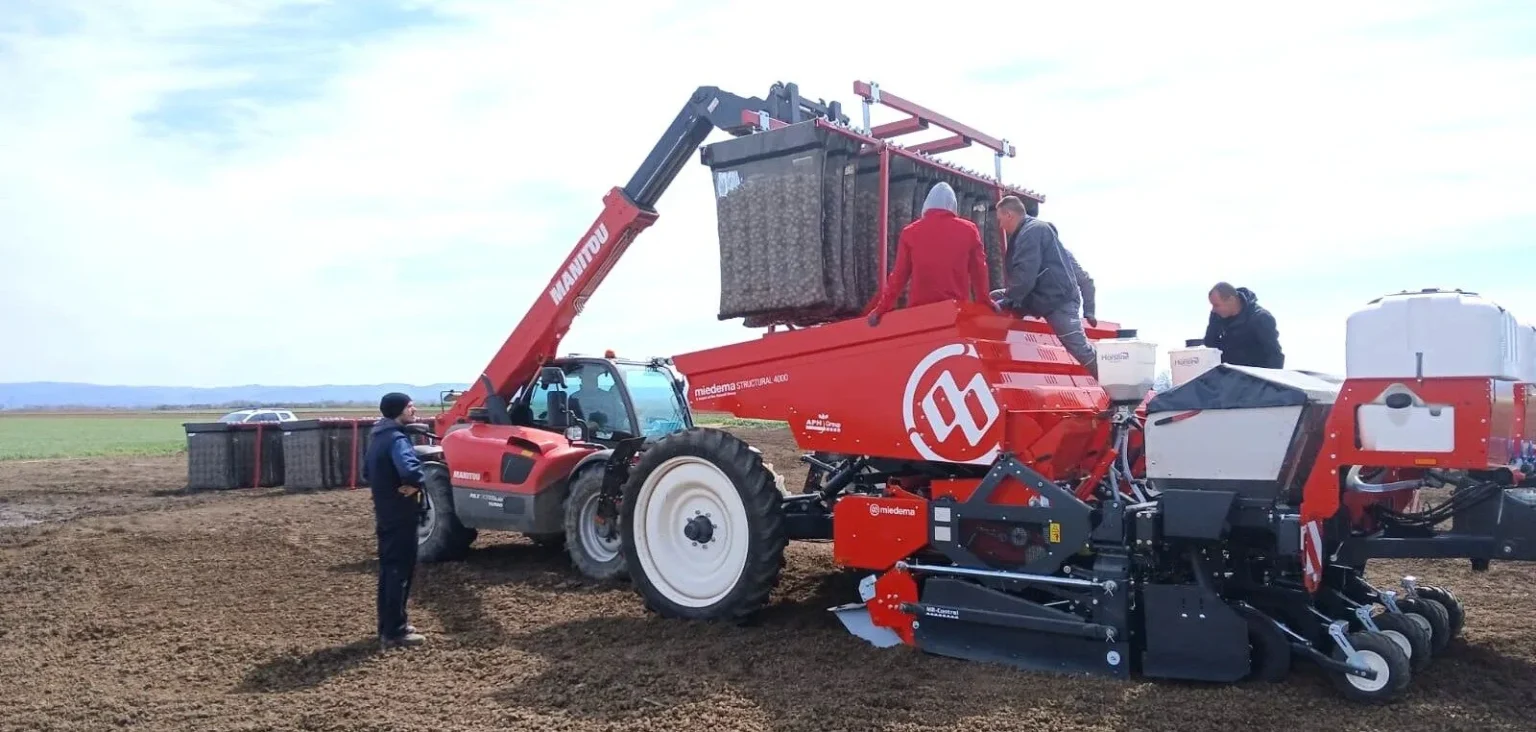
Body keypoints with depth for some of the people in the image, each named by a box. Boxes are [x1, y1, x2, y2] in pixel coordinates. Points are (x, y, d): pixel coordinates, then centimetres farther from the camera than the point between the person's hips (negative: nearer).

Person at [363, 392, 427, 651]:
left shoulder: (377, 437, 12)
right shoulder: (397, 439, -19)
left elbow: (367, 473, 23)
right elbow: (410, 470, -38)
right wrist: (417, 483, -19)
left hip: (384, 513, 10)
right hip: (400, 515, -10)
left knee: (389, 569, 16)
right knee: (400, 571, -3)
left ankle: (388, 626, 25)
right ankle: (395, 632, 2)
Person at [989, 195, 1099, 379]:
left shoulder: (1031, 231, -13)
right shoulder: (1035, 229, 20)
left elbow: (1025, 275, -23)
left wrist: (1008, 300, -13)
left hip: (1058, 299, -11)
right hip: (1047, 297, 11)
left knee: (1081, 350, -12)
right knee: (995, 297, 15)